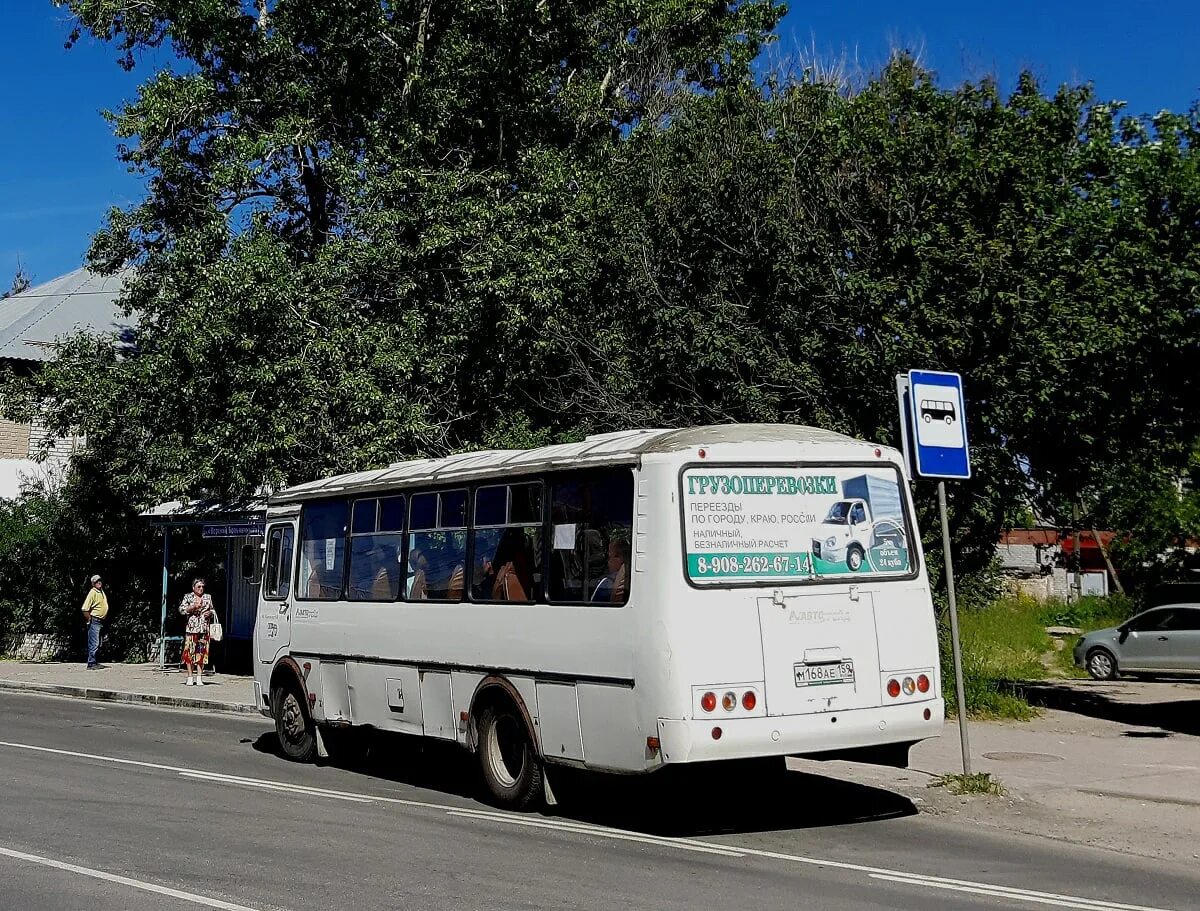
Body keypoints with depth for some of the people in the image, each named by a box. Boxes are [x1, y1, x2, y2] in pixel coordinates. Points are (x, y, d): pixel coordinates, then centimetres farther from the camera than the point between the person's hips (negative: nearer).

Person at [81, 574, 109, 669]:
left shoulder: (102, 592, 13)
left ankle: (95, 662, 22)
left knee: (97, 644, 14)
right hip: (94, 621, -9)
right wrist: (89, 620, -14)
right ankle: (91, 664, -9)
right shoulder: (93, 592, -14)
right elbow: (85, 609, -19)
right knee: (94, 643, -10)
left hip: (101, 621, 9)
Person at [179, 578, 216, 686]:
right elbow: (181, 609, -1)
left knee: (201, 653, 1)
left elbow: (213, 610, 22)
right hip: (191, 628, -2)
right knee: (190, 652, -4)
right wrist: (193, 607, -14)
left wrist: (210, 613, 0)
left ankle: (199, 677, 4)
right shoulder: (188, 597, 6)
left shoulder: (208, 597, 14)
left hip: (204, 629, 3)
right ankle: (190, 678, 2)